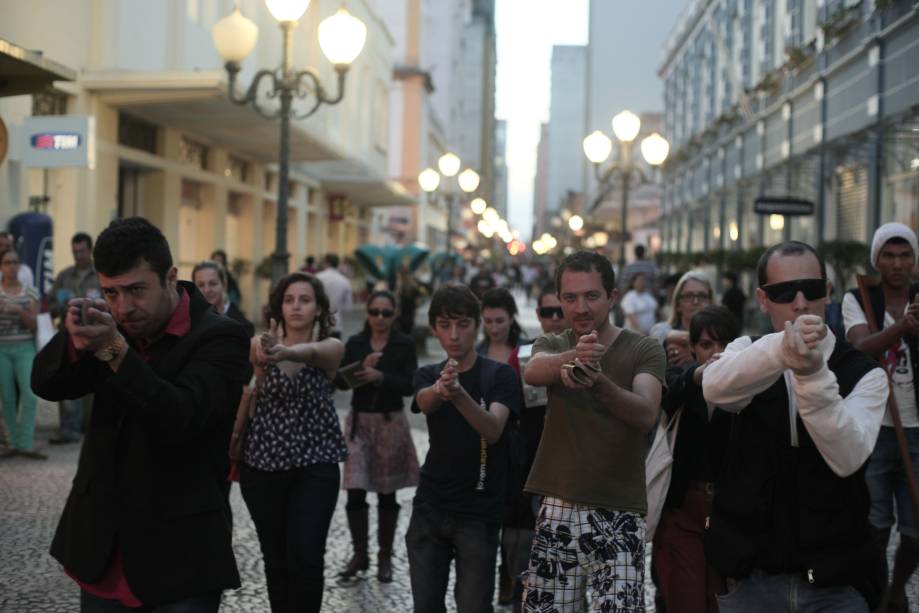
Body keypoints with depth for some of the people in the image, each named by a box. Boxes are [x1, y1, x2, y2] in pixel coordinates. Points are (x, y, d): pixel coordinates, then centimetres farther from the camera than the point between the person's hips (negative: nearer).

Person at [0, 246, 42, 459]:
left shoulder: (30, 292, 6)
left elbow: (33, 323, 0)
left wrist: (19, 310, -17)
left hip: (25, 348, 1)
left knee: (30, 395, -11)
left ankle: (26, 445, -8)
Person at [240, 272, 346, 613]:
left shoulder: (332, 347, -5)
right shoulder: (262, 344, 2)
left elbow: (310, 351, -28)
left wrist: (284, 353, -52)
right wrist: (264, 354, -42)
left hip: (314, 466, -2)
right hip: (263, 466, 2)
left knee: (305, 559, -12)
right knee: (275, 560, 10)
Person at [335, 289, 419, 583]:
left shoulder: (405, 345, -3)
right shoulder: (355, 344, 4)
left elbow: (409, 385, -11)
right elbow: (340, 381, -2)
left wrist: (380, 376, -25)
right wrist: (362, 370, -20)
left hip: (390, 421, -1)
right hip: (359, 421, 2)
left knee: (386, 493, 6)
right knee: (355, 492, -5)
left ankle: (385, 556, 18)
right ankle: (359, 554, 11)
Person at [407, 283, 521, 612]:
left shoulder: (499, 375, -6)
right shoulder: (427, 375, 6)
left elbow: (493, 430, -22)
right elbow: (425, 402, -18)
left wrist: (460, 395, -42)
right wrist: (441, 389, -43)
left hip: (478, 513, -4)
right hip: (429, 508, 4)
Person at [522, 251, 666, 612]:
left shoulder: (644, 350, -1)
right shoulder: (551, 345, 6)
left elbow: (647, 414, -19)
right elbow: (533, 372, -18)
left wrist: (599, 382, -39)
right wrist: (571, 358, -41)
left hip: (619, 514, -2)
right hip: (557, 510, 3)